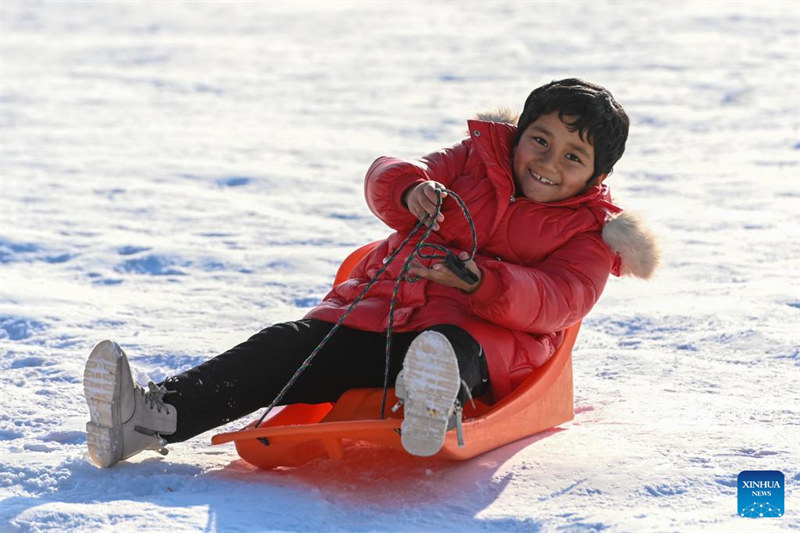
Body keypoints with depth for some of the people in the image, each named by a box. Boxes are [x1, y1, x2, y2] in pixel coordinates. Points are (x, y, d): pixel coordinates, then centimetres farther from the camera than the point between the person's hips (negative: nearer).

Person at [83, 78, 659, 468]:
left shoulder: (589, 232, 6)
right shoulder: (477, 159, 16)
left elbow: (559, 300, -13)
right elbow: (386, 177, 5)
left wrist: (478, 281, -32)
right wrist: (410, 189, -22)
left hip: (480, 334, -4)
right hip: (383, 311, 5)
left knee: (453, 346, -41)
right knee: (289, 347, -19)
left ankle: (436, 412, -79)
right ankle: (149, 416, -35)